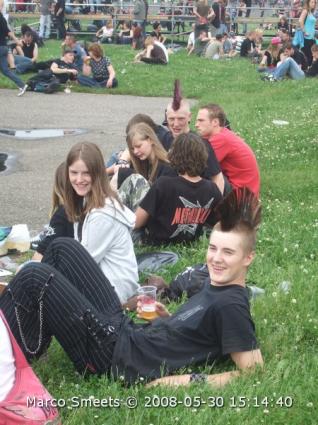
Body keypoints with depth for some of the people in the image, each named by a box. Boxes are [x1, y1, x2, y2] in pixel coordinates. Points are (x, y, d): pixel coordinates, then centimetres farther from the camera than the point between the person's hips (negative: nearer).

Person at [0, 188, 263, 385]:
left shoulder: (230, 305, -18)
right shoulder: (217, 285, 9)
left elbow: (253, 371, -22)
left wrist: (192, 381, -20)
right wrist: (168, 319, 6)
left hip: (117, 357, -10)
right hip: (126, 332, 10)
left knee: (35, 277, -17)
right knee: (63, 248, 11)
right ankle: (26, 347, 11)